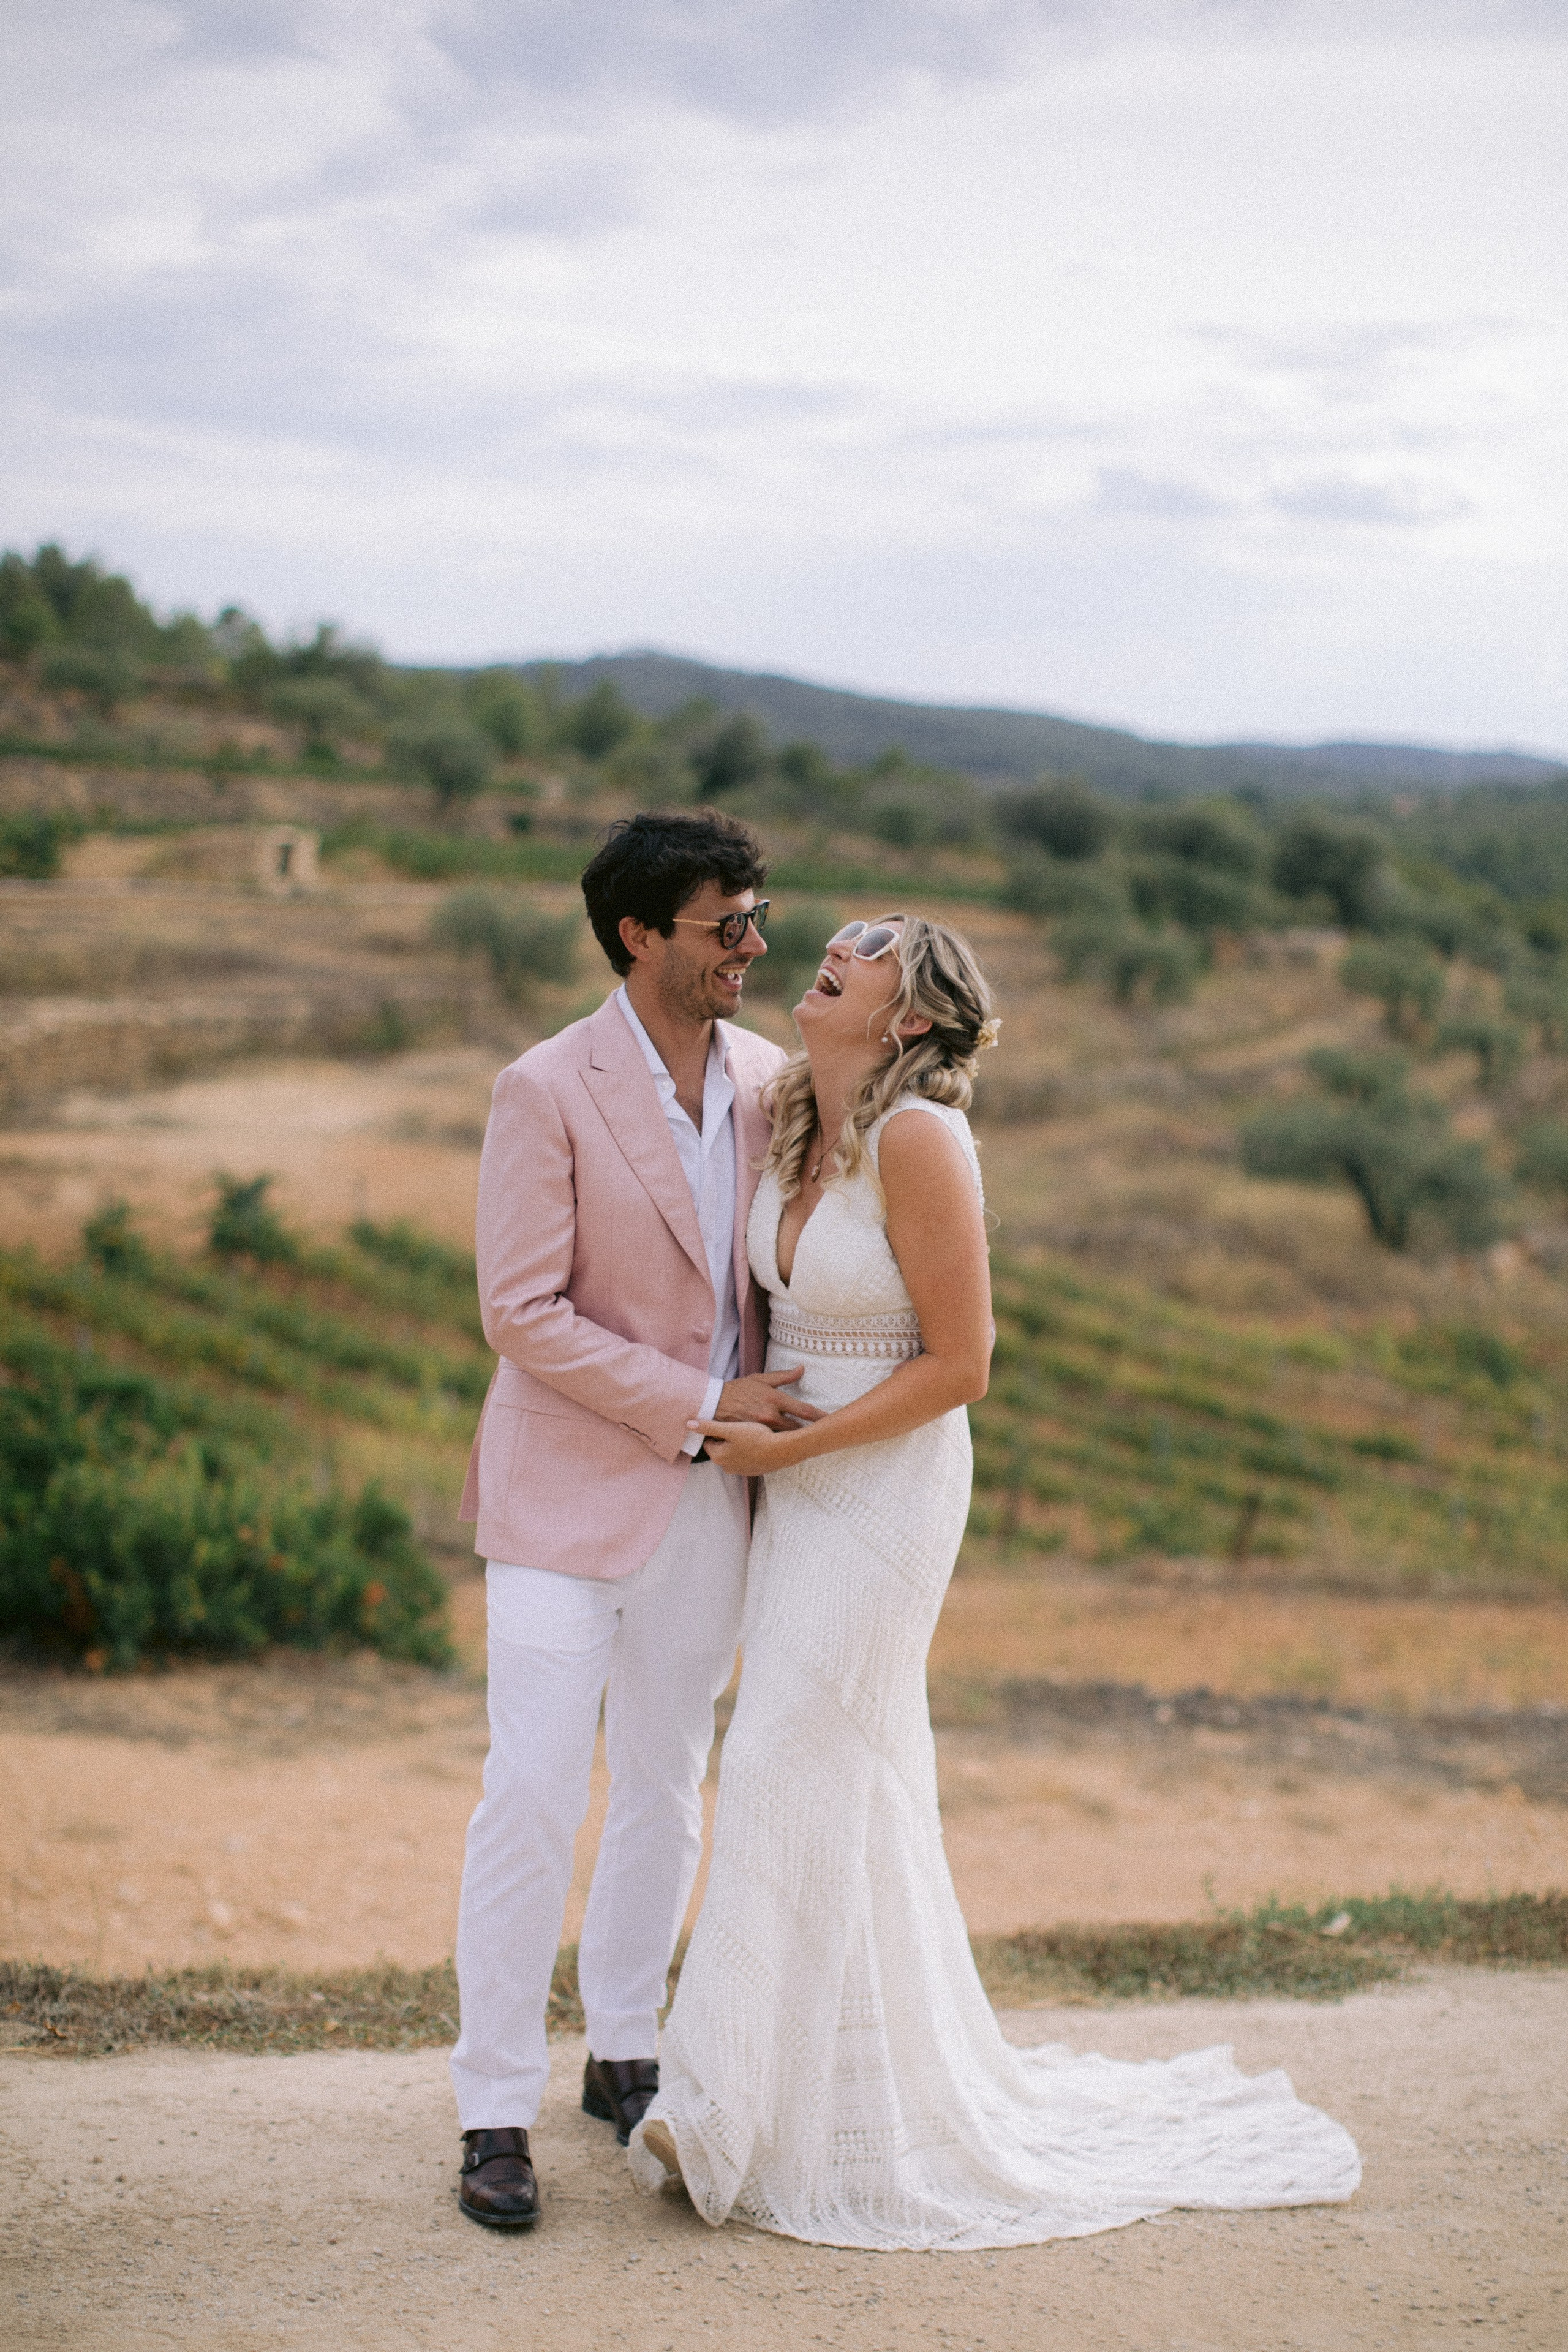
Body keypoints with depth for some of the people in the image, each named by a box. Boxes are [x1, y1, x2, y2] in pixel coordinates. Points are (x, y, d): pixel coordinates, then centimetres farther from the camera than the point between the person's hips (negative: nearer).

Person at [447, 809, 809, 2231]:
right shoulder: (549, 1092, -13)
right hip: (571, 1490, -5)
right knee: (534, 1795, -4)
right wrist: (700, 1404, -17)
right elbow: (523, 1313, -16)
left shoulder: (767, 1077, 4)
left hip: (708, 1499, 5)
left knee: (668, 1793, 14)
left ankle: (626, 2055, 30)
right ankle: (497, 2113, 7)